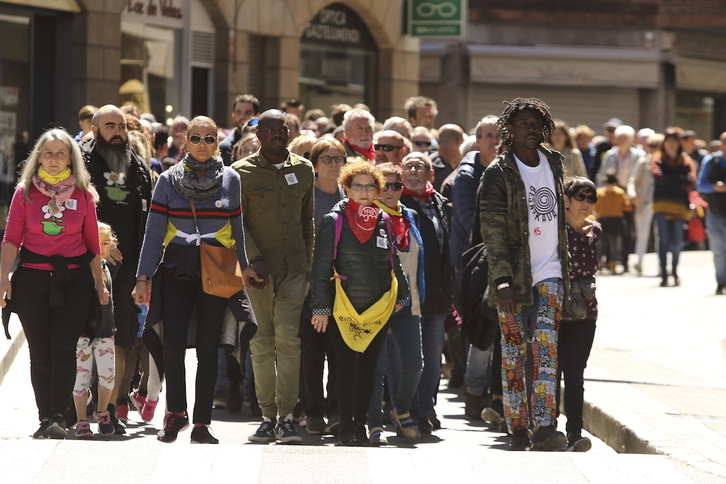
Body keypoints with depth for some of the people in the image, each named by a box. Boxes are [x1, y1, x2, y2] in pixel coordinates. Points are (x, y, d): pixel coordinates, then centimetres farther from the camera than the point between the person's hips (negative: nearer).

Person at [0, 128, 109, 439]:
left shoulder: (83, 194, 6)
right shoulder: (25, 192, 4)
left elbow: (93, 243, 11)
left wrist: (99, 284, 13)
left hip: (74, 279, 0)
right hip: (33, 279, 1)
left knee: (63, 349, -10)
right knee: (40, 352, 2)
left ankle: (58, 418, -14)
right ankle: (46, 418, 7)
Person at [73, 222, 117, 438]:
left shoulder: (107, 268, 9)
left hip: (104, 331, 5)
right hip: (82, 331, -5)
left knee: (108, 375, -1)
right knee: (82, 376, -1)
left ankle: (102, 412, 21)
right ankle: (82, 421, 7)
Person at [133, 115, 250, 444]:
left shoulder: (231, 180, 7)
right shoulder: (169, 180, 6)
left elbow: (240, 229, 10)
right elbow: (154, 230, 5)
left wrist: (246, 267, 8)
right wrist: (143, 276, 1)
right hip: (177, 269, 0)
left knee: (208, 349, 0)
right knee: (172, 346, -7)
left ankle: (201, 424, 6)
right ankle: (175, 413, 13)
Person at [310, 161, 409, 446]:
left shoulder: (385, 222, 9)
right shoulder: (334, 221, -2)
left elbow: (394, 262, 21)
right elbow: (321, 267, -3)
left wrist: (400, 295, 18)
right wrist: (320, 306, -8)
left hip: (379, 311, 4)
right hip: (343, 311, -3)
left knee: (368, 368, 6)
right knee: (347, 367, -6)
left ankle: (360, 424, 15)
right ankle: (346, 429, -4)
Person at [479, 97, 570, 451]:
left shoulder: (553, 164, 11)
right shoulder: (499, 173, -6)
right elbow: (493, 231, -12)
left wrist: (565, 269, 20)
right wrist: (502, 279, -20)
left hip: (549, 273, 3)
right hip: (514, 276, -3)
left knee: (546, 347, -10)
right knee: (514, 354, 1)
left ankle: (544, 428, -17)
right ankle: (518, 431, 7)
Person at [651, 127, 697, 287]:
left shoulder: (686, 160, 10)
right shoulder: (658, 158, 8)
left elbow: (691, 181, -4)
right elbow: (657, 175, -10)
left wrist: (669, 181, -7)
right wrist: (679, 179, -8)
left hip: (680, 203, 1)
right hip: (662, 203, -1)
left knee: (677, 241, 2)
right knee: (664, 239, -9)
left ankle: (674, 271, 21)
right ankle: (664, 274, -5)